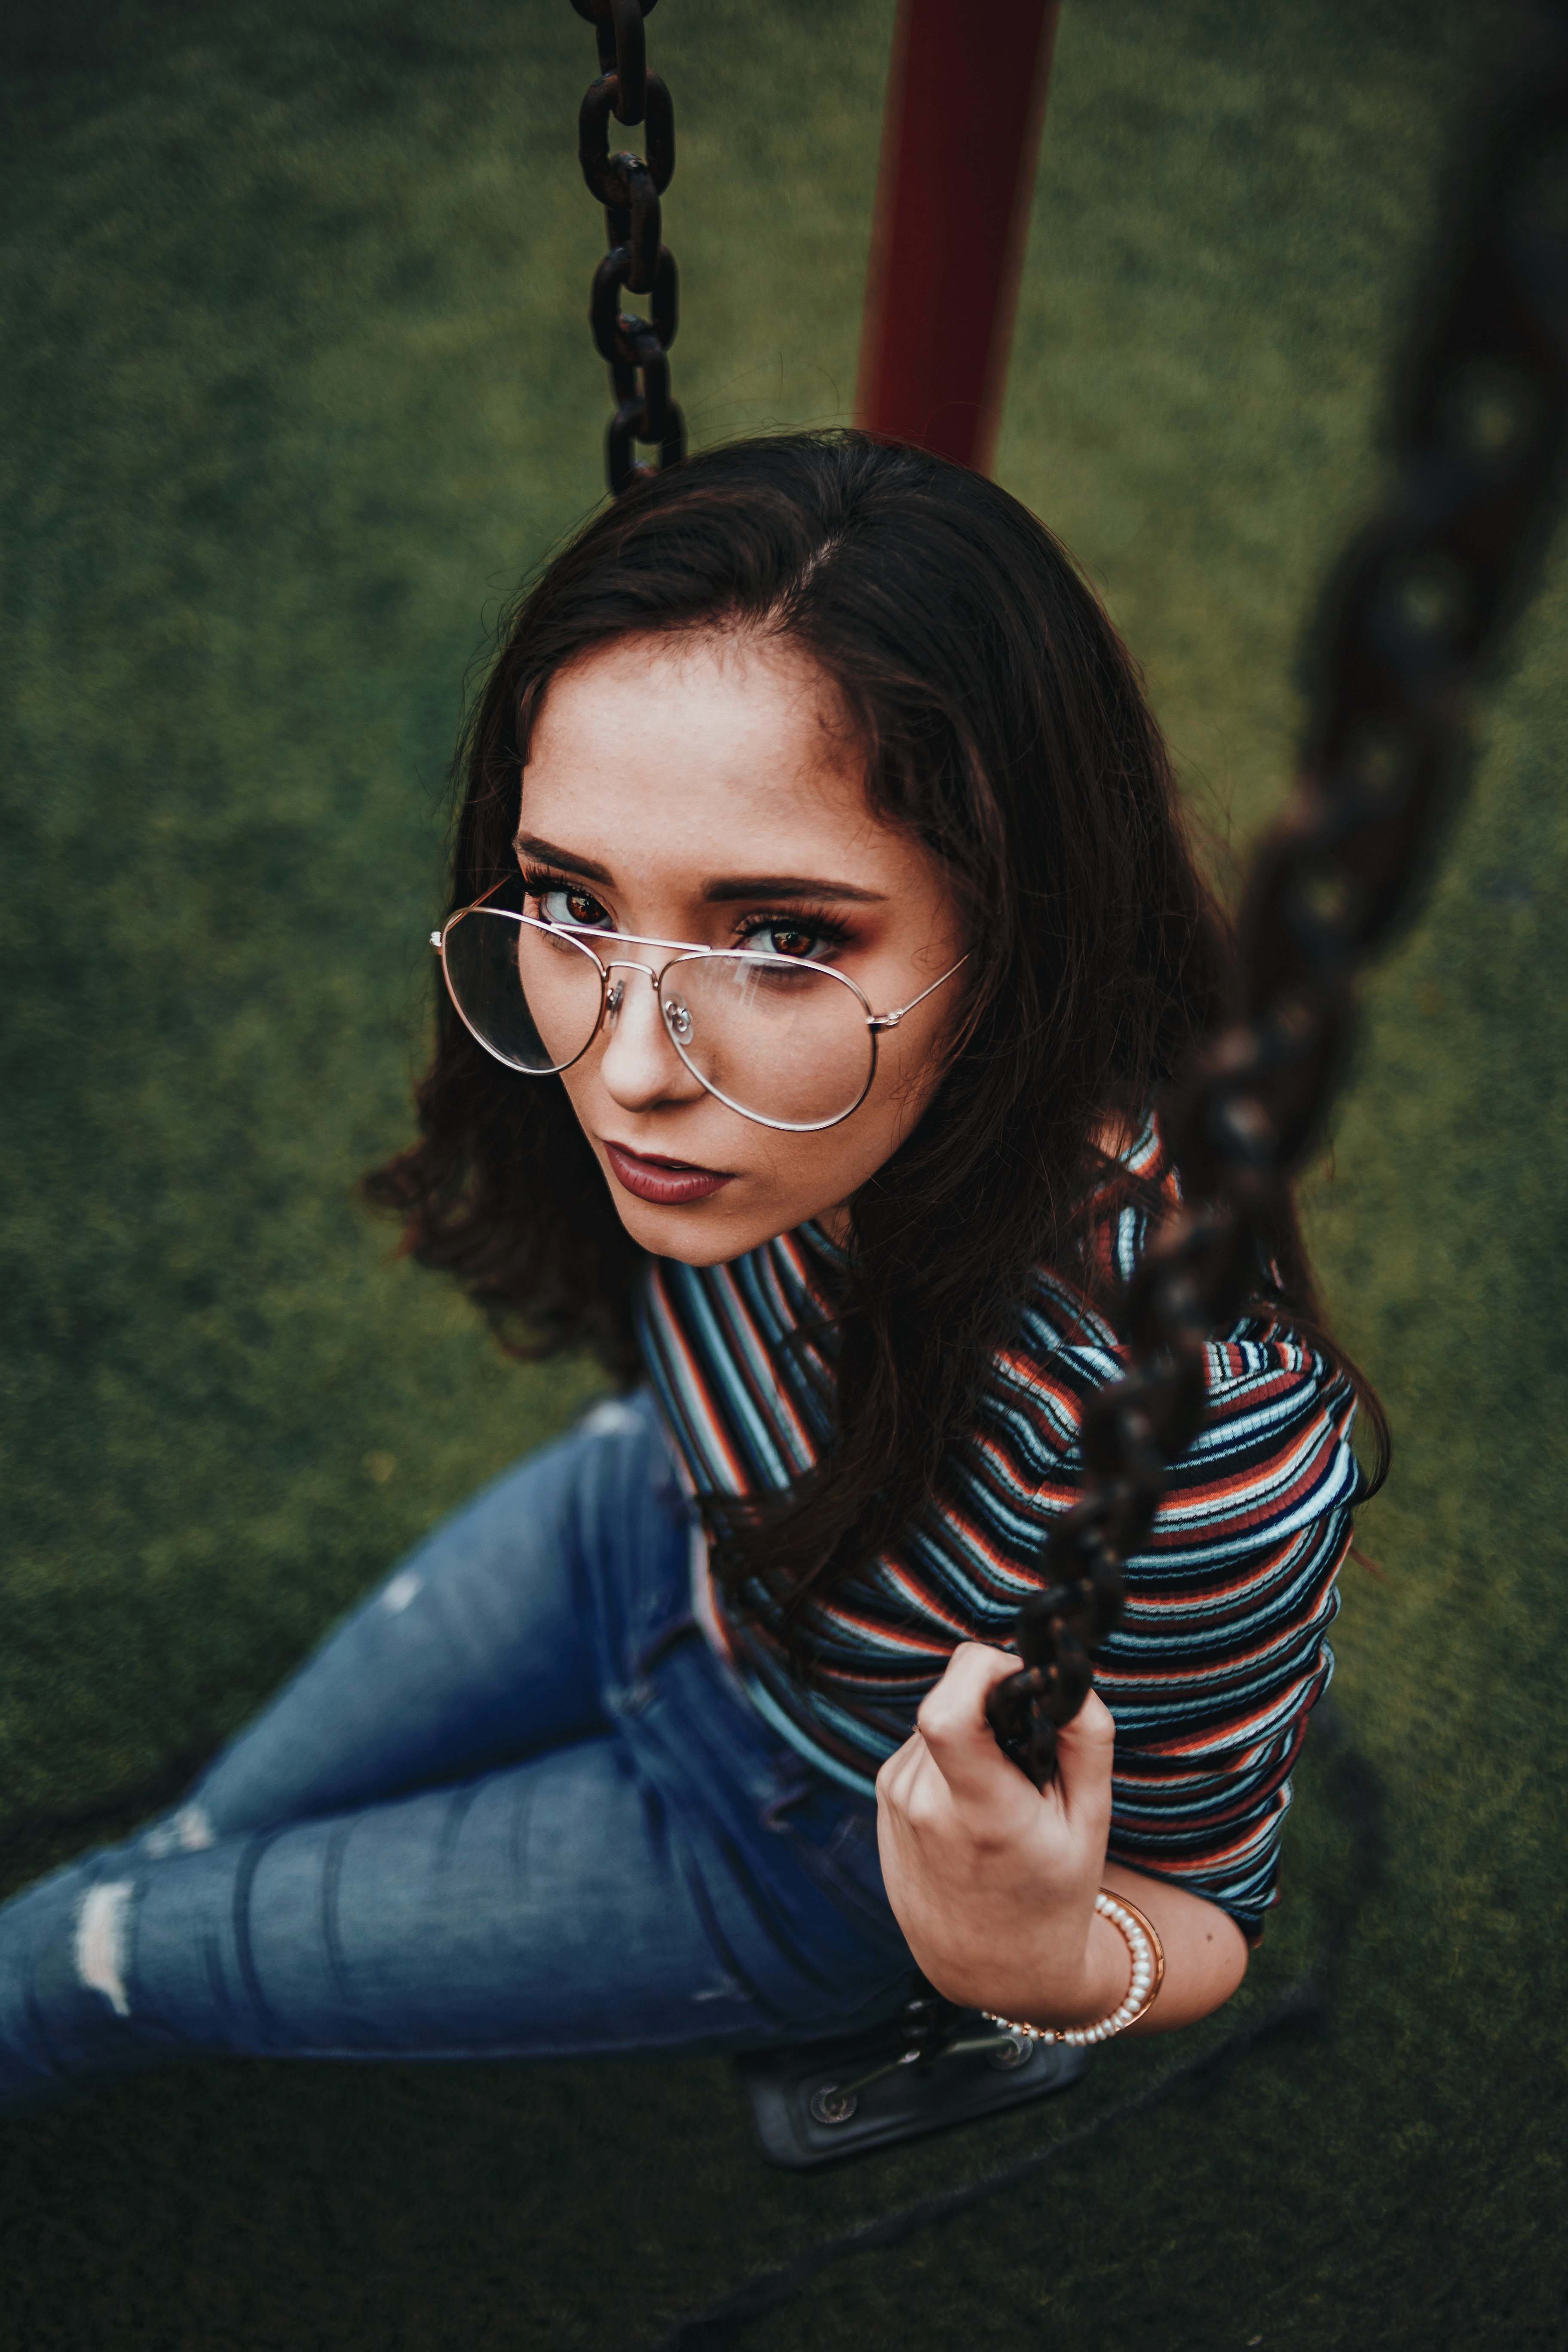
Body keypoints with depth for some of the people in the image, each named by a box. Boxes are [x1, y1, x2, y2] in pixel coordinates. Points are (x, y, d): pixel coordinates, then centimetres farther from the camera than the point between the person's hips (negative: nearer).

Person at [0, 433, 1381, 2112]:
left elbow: (1199, 1911, -25)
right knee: (193, 1848, 26)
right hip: (664, 1524, 4)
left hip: (821, 1834, -3)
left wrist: (1053, 1965, -43)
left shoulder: (1192, 1437, -46)